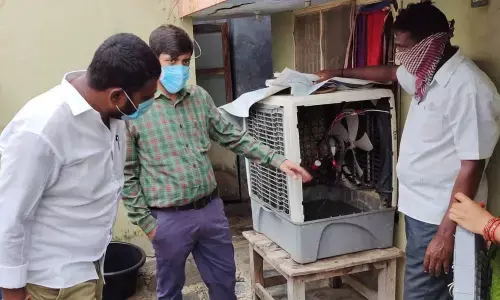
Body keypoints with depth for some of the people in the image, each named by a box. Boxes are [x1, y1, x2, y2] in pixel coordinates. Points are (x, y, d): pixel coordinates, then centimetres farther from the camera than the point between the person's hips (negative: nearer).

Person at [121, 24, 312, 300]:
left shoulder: (200, 97, 3)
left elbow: (233, 138, 10)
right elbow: (126, 174, -8)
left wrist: (277, 160, 2)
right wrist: (145, 222, -8)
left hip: (211, 209, 4)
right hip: (170, 219, -4)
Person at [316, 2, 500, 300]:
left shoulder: (468, 88, -23)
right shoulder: (428, 72, 4)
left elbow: (472, 166, -23)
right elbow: (390, 73, 27)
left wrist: (447, 233, -22)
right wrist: (340, 72, 32)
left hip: (440, 216, -8)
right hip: (419, 207, 8)